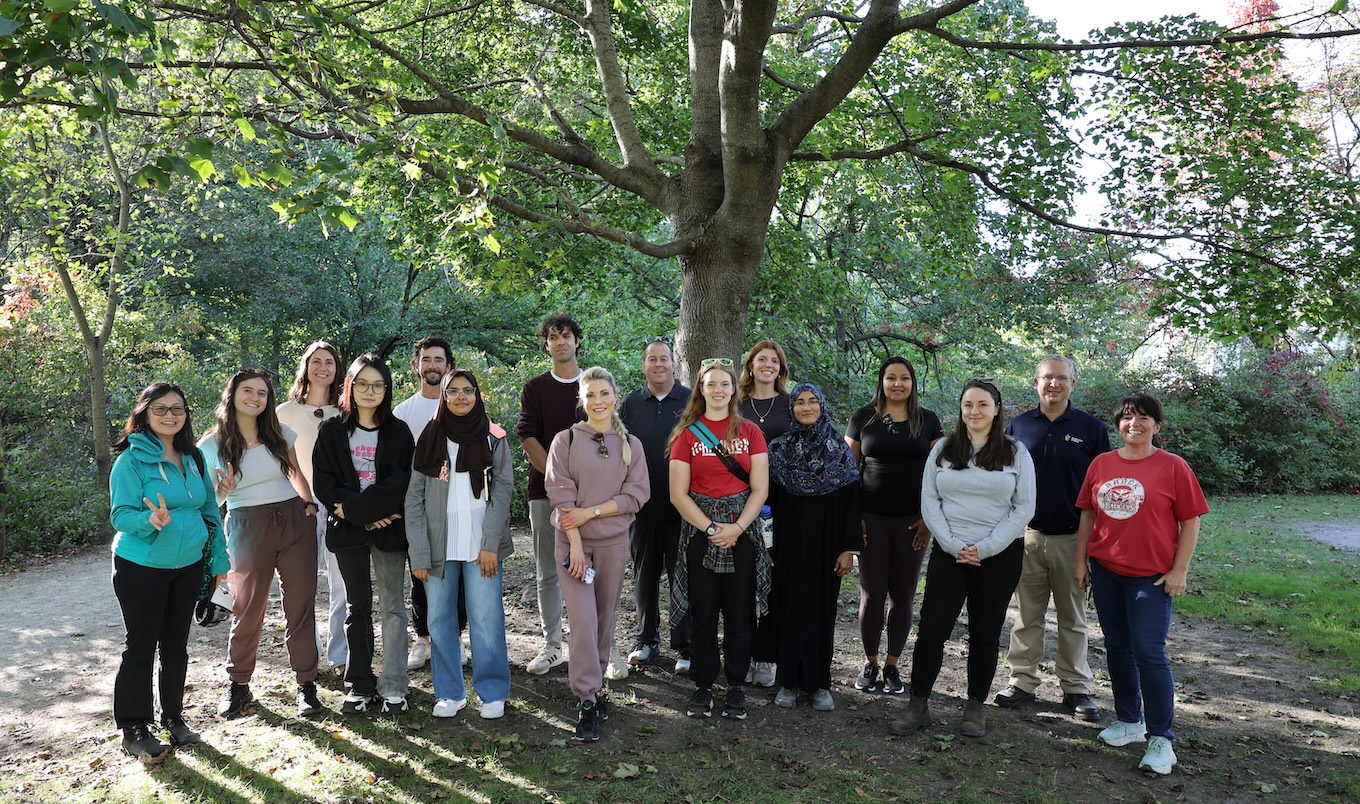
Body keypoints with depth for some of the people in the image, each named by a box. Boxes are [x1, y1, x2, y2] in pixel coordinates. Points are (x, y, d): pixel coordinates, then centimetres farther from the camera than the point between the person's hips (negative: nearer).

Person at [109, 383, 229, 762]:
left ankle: (173, 716, 28)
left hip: (188, 565, 5)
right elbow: (120, 514, -16)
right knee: (140, 646, 4)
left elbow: (210, 509, 11)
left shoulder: (194, 457, 6)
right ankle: (134, 728, 17)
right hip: (141, 567, -5)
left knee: (176, 644, 14)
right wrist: (150, 520, -37)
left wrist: (218, 558, 9)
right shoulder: (132, 460, -11)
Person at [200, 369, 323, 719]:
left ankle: (306, 684, 12)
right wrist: (224, 490, -18)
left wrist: (309, 502, 4)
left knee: (300, 605, 3)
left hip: (295, 520, 2)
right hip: (248, 527, -2)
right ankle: (238, 684, 24)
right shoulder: (212, 445, -2)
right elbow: (209, 499, 3)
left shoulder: (280, 434, 5)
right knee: (247, 610, 6)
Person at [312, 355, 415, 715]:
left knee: (392, 606, 2)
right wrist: (366, 515, -13)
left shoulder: (398, 432, 3)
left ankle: (393, 687, 8)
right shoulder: (332, 431, 5)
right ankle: (360, 685, 18)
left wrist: (353, 505, -15)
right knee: (358, 607, 10)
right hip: (348, 529, 1)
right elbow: (323, 482, -3)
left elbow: (400, 482, -7)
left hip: (389, 528, -1)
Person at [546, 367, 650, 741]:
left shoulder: (631, 444, 6)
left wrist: (591, 512, -12)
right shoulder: (565, 440, 0)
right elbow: (560, 494, -6)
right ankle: (587, 702, -3)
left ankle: (594, 686, 24)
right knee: (583, 620, -9)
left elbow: (637, 494, -2)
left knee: (605, 619, 9)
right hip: (573, 541, -2)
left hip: (614, 542, 2)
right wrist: (576, 544, -14)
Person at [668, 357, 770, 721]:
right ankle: (703, 687, 17)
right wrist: (711, 528, -11)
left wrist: (737, 528, -12)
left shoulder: (750, 432, 5)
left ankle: (736, 687, 18)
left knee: (739, 613, 5)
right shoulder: (687, 434, 3)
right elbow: (678, 494, -2)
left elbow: (759, 489, 1)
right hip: (699, 532, 0)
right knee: (703, 613, 4)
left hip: (742, 533, 1)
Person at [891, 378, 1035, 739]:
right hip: (949, 553, 1)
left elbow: (1023, 508, -3)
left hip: (999, 556, -1)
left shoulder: (1016, 453, 2)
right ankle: (918, 706, 9)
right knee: (931, 629, -2)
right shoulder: (943, 449, 5)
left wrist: (984, 548, -11)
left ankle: (976, 708, 22)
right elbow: (929, 500, 1)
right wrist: (953, 545, -10)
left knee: (985, 634, 9)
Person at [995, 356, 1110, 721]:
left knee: (1073, 618, 9)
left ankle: (1077, 688, 18)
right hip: (1026, 536, 1)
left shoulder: (1091, 428, 0)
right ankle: (1022, 681, 18)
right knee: (1027, 616, 9)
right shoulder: (1018, 426, 5)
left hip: (1072, 539, -1)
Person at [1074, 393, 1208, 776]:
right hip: (1105, 570, 4)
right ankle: (1129, 722, 28)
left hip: (1151, 575, -4)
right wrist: (1080, 560, 8)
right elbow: (1087, 515, 10)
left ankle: (1161, 738, 5)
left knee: (1149, 652, -6)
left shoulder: (1172, 466, -6)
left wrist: (1179, 570, -8)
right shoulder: (1101, 464, 4)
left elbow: (1190, 522, -5)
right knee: (1117, 647, 13)